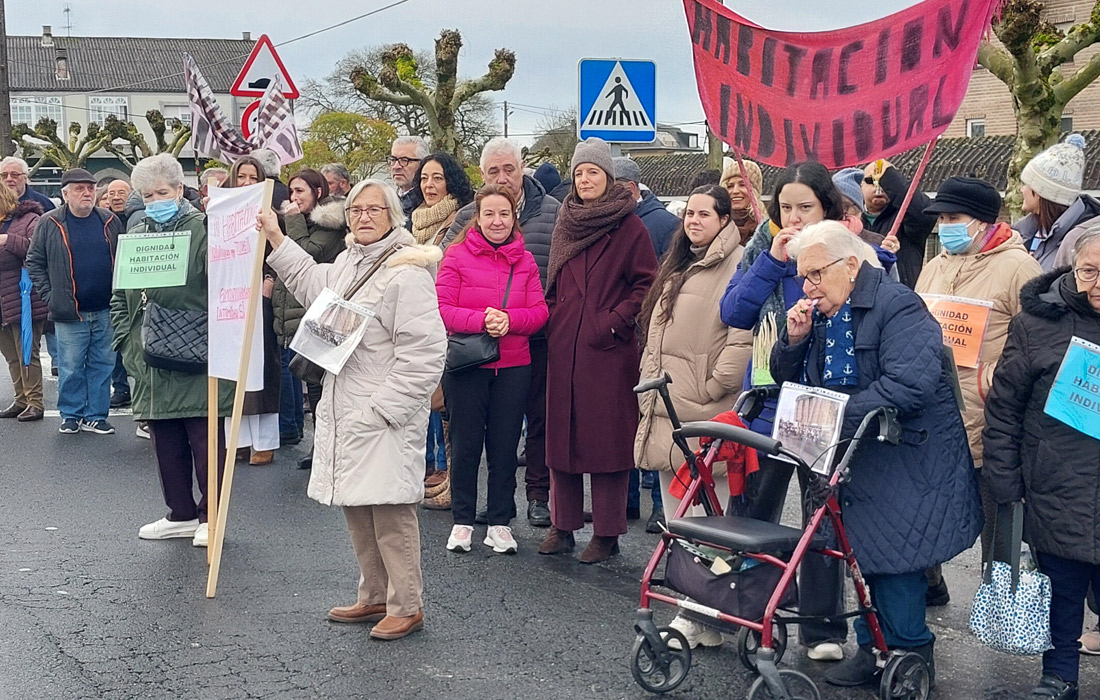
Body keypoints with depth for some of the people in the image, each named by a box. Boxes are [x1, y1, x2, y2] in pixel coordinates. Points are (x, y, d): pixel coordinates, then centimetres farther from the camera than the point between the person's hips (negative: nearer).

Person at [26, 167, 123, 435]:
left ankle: (96, 415, 16)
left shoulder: (110, 222, 6)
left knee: (103, 365, 7)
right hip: (70, 313, -2)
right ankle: (71, 415, 17)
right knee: (71, 367, 4)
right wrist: (49, 296, -3)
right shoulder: (49, 224, -1)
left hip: (105, 310, 2)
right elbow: (34, 262, 4)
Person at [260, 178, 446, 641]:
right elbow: (313, 285, 37)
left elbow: (423, 353, -20)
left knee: (390, 511, -7)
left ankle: (406, 607, 5)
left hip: (386, 419, -9)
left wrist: (384, 407, -19)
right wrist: (275, 238, 32)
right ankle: (374, 598, 27)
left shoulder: (407, 273, -15)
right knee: (355, 508, 15)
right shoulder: (348, 262, 14)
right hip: (344, 413, 10)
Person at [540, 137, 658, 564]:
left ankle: (607, 533, 5)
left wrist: (616, 320, -13)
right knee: (561, 434, 8)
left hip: (609, 351, -5)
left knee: (606, 438, -2)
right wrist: (552, 319, 10)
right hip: (563, 348, 6)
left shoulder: (629, 227, -3)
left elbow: (646, 284, -5)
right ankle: (563, 526, 17)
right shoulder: (566, 222, 14)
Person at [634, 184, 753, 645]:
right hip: (668, 412, 9)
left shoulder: (739, 265, -9)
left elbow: (746, 338, -17)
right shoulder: (677, 269, 20)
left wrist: (712, 387, -14)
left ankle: (704, 621, -3)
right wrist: (649, 385, 18)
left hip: (709, 416, -9)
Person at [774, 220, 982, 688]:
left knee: (892, 558, -6)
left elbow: (908, 386, -29)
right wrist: (793, 339, -6)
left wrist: (835, 418, -29)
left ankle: (909, 658, 7)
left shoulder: (897, 306, -16)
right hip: (857, 458, 8)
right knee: (869, 556, 11)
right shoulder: (820, 313, 10)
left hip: (908, 459, -7)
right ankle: (876, 650, 22)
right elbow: (788, 381, 15)